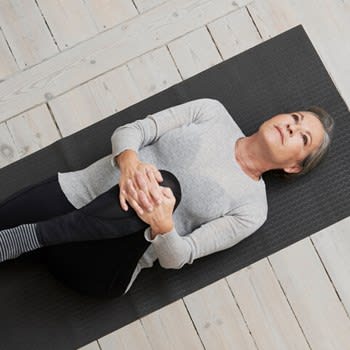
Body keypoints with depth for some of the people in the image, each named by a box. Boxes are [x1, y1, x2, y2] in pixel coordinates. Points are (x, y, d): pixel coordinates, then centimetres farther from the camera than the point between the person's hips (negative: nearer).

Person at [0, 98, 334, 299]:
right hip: (74, 191, 4)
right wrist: (128, 159, -25)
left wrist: (163, 226, -31)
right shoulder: (213, 111, 9)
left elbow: (176, 258, -5)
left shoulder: (251, 208, 3)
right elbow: (128, 131, 1)